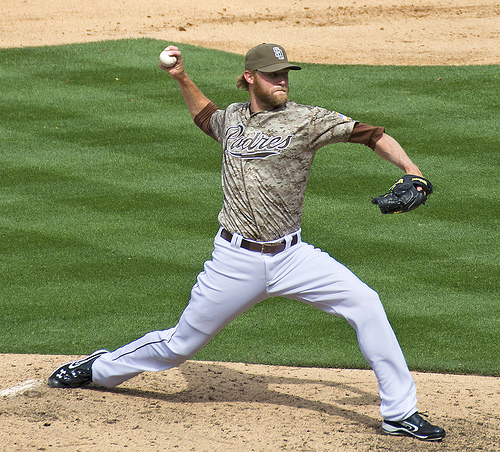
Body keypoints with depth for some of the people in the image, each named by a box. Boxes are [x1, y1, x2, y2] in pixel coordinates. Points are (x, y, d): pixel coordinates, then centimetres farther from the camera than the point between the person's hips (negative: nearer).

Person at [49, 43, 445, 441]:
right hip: (237, 260, 1)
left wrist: (410, 170, -26)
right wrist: (182, 79, 20)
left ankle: (399, 412, -8)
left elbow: (372, 135, -12)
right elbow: (205, 116, 32)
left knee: (365, 303, -17)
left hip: (291, 256, -1)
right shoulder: (233, 117, 7)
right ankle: (99, 369, 31)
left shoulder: (306, 120, -6)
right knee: (181, 344, 6)